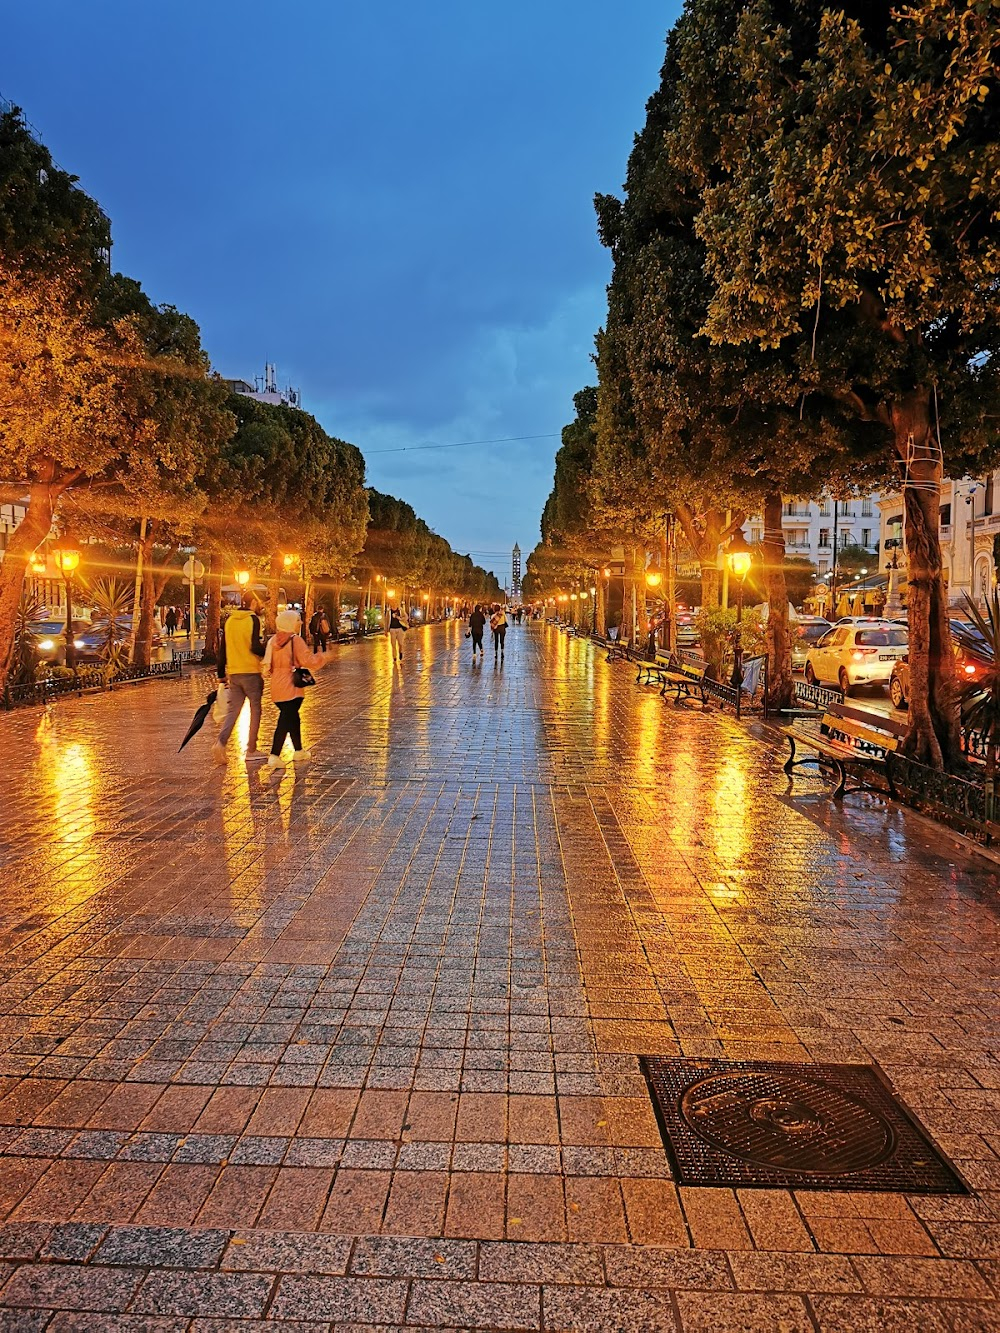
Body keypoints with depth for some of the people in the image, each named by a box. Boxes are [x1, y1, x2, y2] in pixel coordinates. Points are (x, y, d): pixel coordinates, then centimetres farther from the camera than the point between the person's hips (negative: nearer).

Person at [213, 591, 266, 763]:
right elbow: (255, 647, -19)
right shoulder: (253, 619, -9)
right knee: (255, 710, 7)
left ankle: (221, 742, -12)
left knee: (233, 709, 9)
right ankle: (251, 750, 9)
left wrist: (221, 673, 18)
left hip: (233, 673, 5)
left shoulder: (229, 619, 9)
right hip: (251, 672, -5)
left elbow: (223, 648, 12)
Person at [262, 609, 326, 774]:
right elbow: (308, 660, -15)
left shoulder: (273, 640, 8)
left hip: (277, 686, 7)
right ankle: (274, 757, -12)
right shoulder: (295, 640, -12)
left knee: (292, 717, 21)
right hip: (291, 687, -7)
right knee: (285, 720, -6)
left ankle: (299, 751, 33)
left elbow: (268, 664, 11)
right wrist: (321, 657, 2)